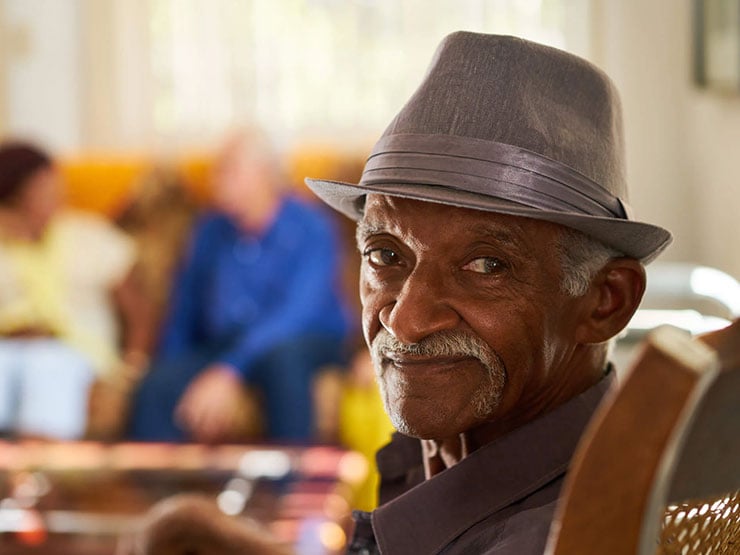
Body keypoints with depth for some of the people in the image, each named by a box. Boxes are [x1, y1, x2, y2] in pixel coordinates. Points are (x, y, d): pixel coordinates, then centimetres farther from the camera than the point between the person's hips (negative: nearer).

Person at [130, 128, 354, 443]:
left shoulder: (310, 229, -11)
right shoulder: (211, 231, 6)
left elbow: (297, 314, -24)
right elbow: (185, 311, 15)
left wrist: (229, 372, -35)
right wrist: (170, 367, -3)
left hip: (307, 345, -4)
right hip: (223, 344, 4)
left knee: (282, 354, -40)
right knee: (157, 386, -24)